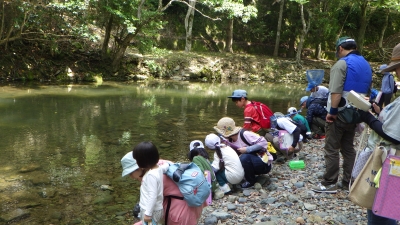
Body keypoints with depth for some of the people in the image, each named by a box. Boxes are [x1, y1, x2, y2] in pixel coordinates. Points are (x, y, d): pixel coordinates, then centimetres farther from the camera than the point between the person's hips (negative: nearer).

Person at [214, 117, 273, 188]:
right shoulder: (230, 140, 0)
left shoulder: (244, 134, -24)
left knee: (244, 157, -31)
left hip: (265, 164, -8)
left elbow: (263, 142, -28)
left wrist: (247, 149, -28)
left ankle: (251, 181, -10)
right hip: (253, 162, 8)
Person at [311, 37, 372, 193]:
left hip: (340, 114, -8)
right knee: (348, 148, 14)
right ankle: (348, 182, 20)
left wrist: (332, 111, -19)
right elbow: (366, 91, 18)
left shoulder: (342, 63, -14)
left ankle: (329, 183, 3)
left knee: (332, 149, -1)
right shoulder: (366, 65, 13)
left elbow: (336, 92, -24)